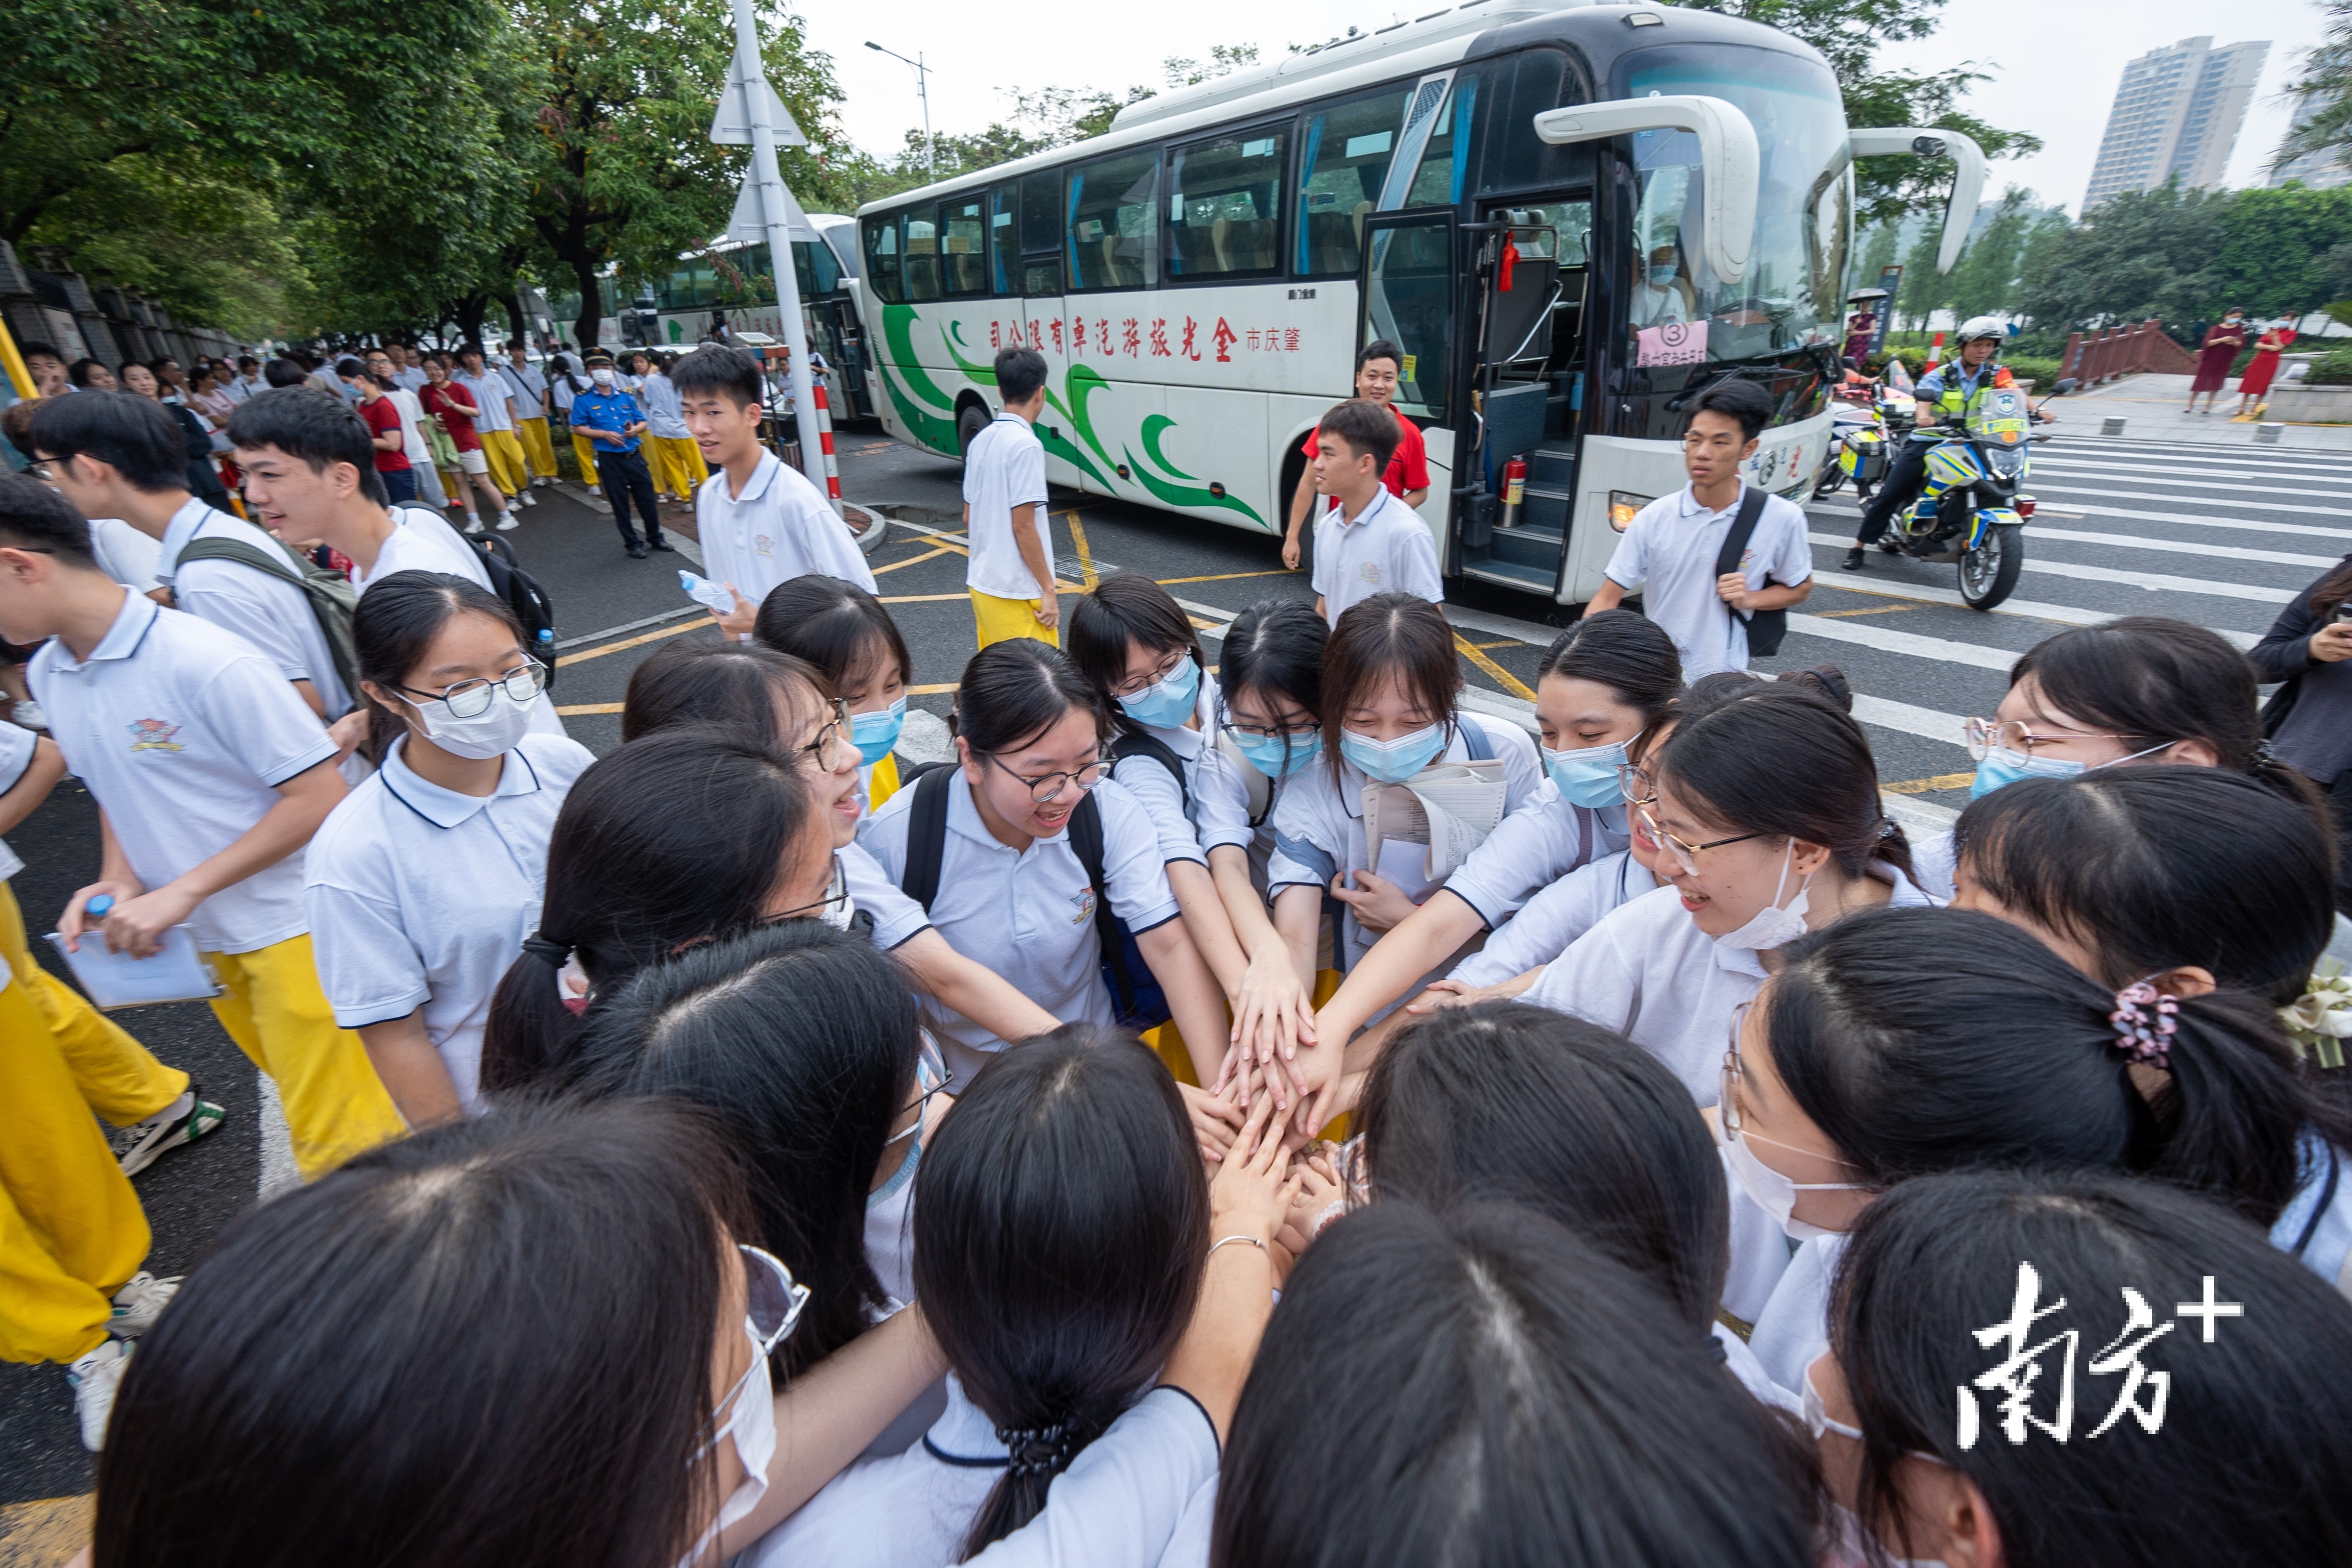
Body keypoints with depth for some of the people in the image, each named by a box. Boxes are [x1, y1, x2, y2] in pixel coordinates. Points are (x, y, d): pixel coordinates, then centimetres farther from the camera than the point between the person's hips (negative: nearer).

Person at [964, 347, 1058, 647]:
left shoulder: (980, 440, 8)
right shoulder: (1025, 444, -15)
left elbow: (969, 517, 14)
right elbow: (1023, 526, -18)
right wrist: (1048, 589, -13)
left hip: (981, 583, 8)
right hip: (1017, 591, -8)